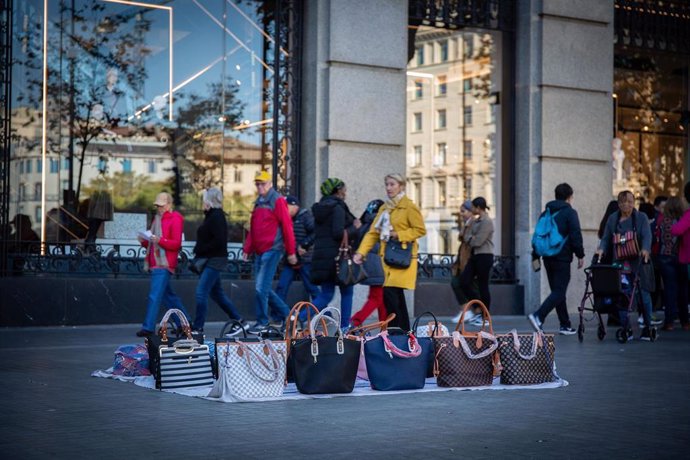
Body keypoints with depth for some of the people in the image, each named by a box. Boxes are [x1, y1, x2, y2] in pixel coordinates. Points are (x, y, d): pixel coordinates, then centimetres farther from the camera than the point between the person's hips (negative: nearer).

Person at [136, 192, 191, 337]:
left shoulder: (175, 219, -6)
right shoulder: (157, 218, 21)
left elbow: (176, 244, -13)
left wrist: (159, 240, -25)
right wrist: (144, 241, 4)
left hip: (164, 264, -9)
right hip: (155, 264, 9)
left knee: (155, 296, -13)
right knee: (168, 295, 13)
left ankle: (148, 328, -14)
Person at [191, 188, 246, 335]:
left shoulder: (217, 217, -14)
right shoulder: (211, 215, 15)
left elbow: (219, 241, -22)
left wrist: (200, 250, -17)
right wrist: (198, 251, 5)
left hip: (214, 261, -10)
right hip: (209, 261, 10)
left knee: (201, 293, -11)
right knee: (217, 294, 15)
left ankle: (197, 328, -6)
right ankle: (239, 321, 21)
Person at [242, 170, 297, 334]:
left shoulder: (277, 200, -6)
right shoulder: (259, 202, 17)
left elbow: (287, 226, -10)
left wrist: (291, 252, -11)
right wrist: (247, 249, 14)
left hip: (272, 251, -8)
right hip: (259, 252, 8)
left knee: (262, 288, -9)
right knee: (265, 289, 10)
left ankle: (262, 322, 2)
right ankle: (288, 314, 22)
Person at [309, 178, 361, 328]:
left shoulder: (319, 208, 14)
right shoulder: (338, 208, -12)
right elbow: (338, 233, -19)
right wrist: (354, 227, -7)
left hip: (321, 256, 7)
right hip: (337, 256, -7)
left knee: (326, 294, 9)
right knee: (347, 292, 8)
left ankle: (300, 318, -9)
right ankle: (344, 327, 9)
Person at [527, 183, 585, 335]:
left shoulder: (546, 213, 14)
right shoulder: (570, 212, -6)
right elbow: (576, 236, -11)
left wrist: (535, 256, 20)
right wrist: (580, 255, -3)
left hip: (548, 258, 7)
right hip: (562, 258, -7)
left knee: (557, 291, 12)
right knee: (559, 291, -7)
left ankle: (565, 325, 14)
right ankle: (538, 316, -25)